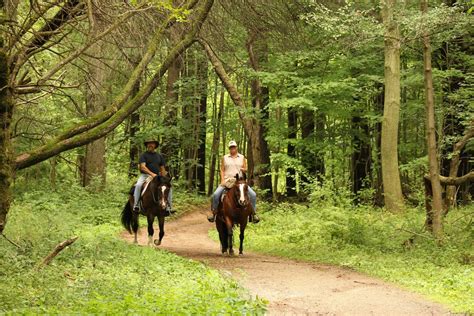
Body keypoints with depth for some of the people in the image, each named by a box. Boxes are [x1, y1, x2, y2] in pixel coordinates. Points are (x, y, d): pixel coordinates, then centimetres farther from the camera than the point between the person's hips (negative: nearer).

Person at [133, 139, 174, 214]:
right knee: (138, 185, -34)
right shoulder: (144, 155, 2)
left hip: (157, 176, 4)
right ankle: (136, 205, -30)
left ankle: (168, 207, -10)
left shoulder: (159, 156, 18)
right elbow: (142, 166, -12)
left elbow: (162, 168, 18)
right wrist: (151, 173, -25)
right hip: (145, 175, -4)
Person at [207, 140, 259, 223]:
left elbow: (246, 169, 11)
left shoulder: (242, 157, 11)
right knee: (216, 194, -23)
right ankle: (213, 212, -6)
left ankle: (253, 213, -4)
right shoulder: (225, 158, 9)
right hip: (227, 180, -1)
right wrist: (222, 181, -7)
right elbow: (222, 170, 7)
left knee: (253, 194, -17)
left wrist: (243, 169, -13)